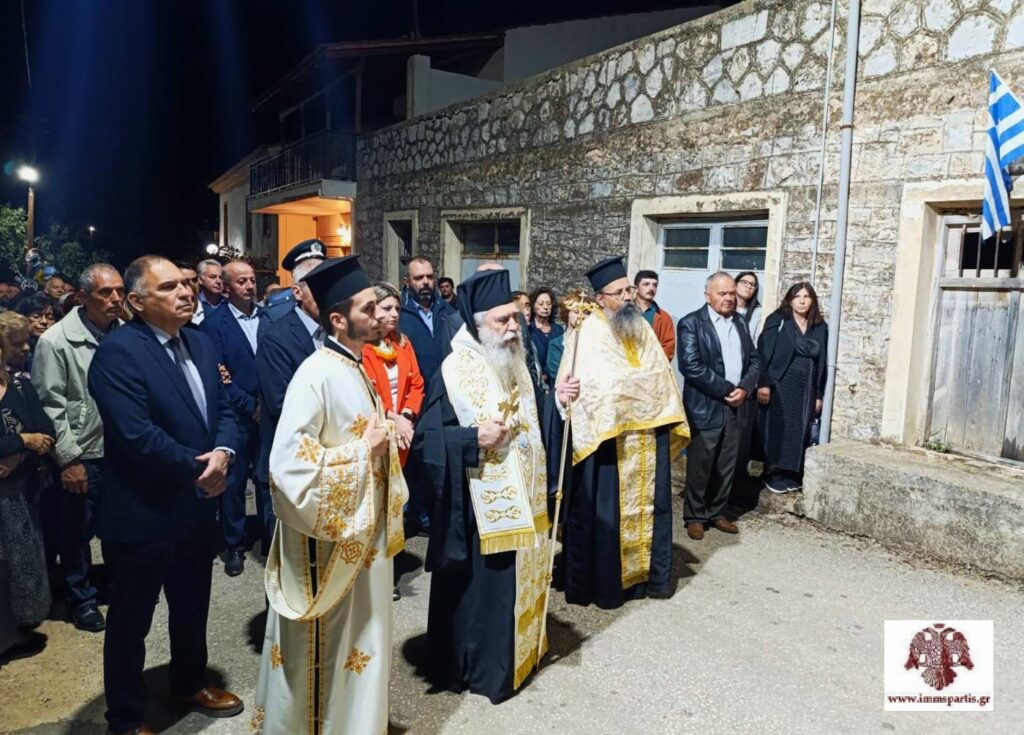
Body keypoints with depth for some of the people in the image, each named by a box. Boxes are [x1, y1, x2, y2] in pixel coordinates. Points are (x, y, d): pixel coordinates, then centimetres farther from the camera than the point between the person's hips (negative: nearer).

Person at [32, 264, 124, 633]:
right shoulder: (56, 341, -12)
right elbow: (49, 406, -10)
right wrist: (69, 459, -10)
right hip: (82, 457, -3)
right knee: (77, 533, 13)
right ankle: (81, 599, 33)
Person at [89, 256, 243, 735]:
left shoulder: (200, 343, 5)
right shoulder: (117, 351, -19)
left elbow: (222, 410, 5)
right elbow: (137, 435, -27)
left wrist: (223, 452, -15)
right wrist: (199, 468, -18)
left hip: (196, 506, 7)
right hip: (142, 513, -7)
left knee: (192, 607, 25)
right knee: (130, 619, 13)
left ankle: (189, 684, 48)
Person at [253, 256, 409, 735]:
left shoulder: (356, 368, 6)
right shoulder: (317, 376, -21)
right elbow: (288, 463, -27)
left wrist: (387, 437, -2)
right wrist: (363, 448, -21)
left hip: (363, 529, 9)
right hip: (328, 535, -9)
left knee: (358, 637, 22)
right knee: (324, 645, 9)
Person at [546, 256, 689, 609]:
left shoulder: (642, 328, 10)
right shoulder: (589, 333, -11)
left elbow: (662, 378, 16)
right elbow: (579, 383, -19)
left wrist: (671, 419, 13)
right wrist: (562, 392, -41)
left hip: (647, 436, 7)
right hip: (607, 437, -6)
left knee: (648, 505, 14)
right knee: (605, 510, 2)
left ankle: (648, 573, 29)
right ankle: (603, 583, 16)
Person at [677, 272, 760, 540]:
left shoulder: (740, 323, 13)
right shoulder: (691, 323, -7)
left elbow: (754, 360, 12)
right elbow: (690, 366, -16)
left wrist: (744, 388, -7)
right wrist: (726, 389, -15)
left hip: (735, 406, 6)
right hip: (705, 407, -6)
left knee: (727, 466, 11)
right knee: (700, 466, 2)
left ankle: (717, 513, 25)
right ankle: (694, 517, 15)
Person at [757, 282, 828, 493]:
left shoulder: (820, 327, 9)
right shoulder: (777, 321, -4)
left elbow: (821, 363, 11)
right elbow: (764, 353, -10)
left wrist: (819, 394, 9)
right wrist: (763, 383, -18)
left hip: (805, 389, 4)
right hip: (779, 385, -4)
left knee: (799, 431, 7)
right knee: (777, 429, -1)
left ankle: (792, 475, 19)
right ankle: (773, 474, 10)